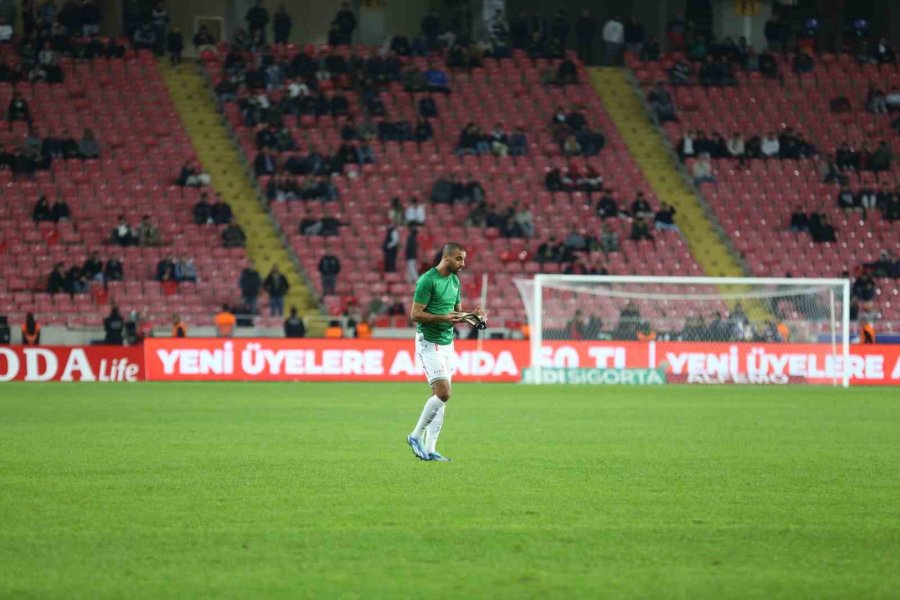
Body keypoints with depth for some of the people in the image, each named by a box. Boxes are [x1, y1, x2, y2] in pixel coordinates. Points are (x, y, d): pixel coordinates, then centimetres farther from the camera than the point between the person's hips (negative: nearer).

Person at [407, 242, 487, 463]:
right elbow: (415, 314, -16)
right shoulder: (428, 280, -14)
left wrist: (472, 315, 2)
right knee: (443, 393, -16)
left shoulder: (455, 280, 12)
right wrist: (444, 318, -25)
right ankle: (416, 436, 0)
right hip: (429, 343, -8)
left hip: (447, 343, 8)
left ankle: (429, 449, 8)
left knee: (440, 396, 5)